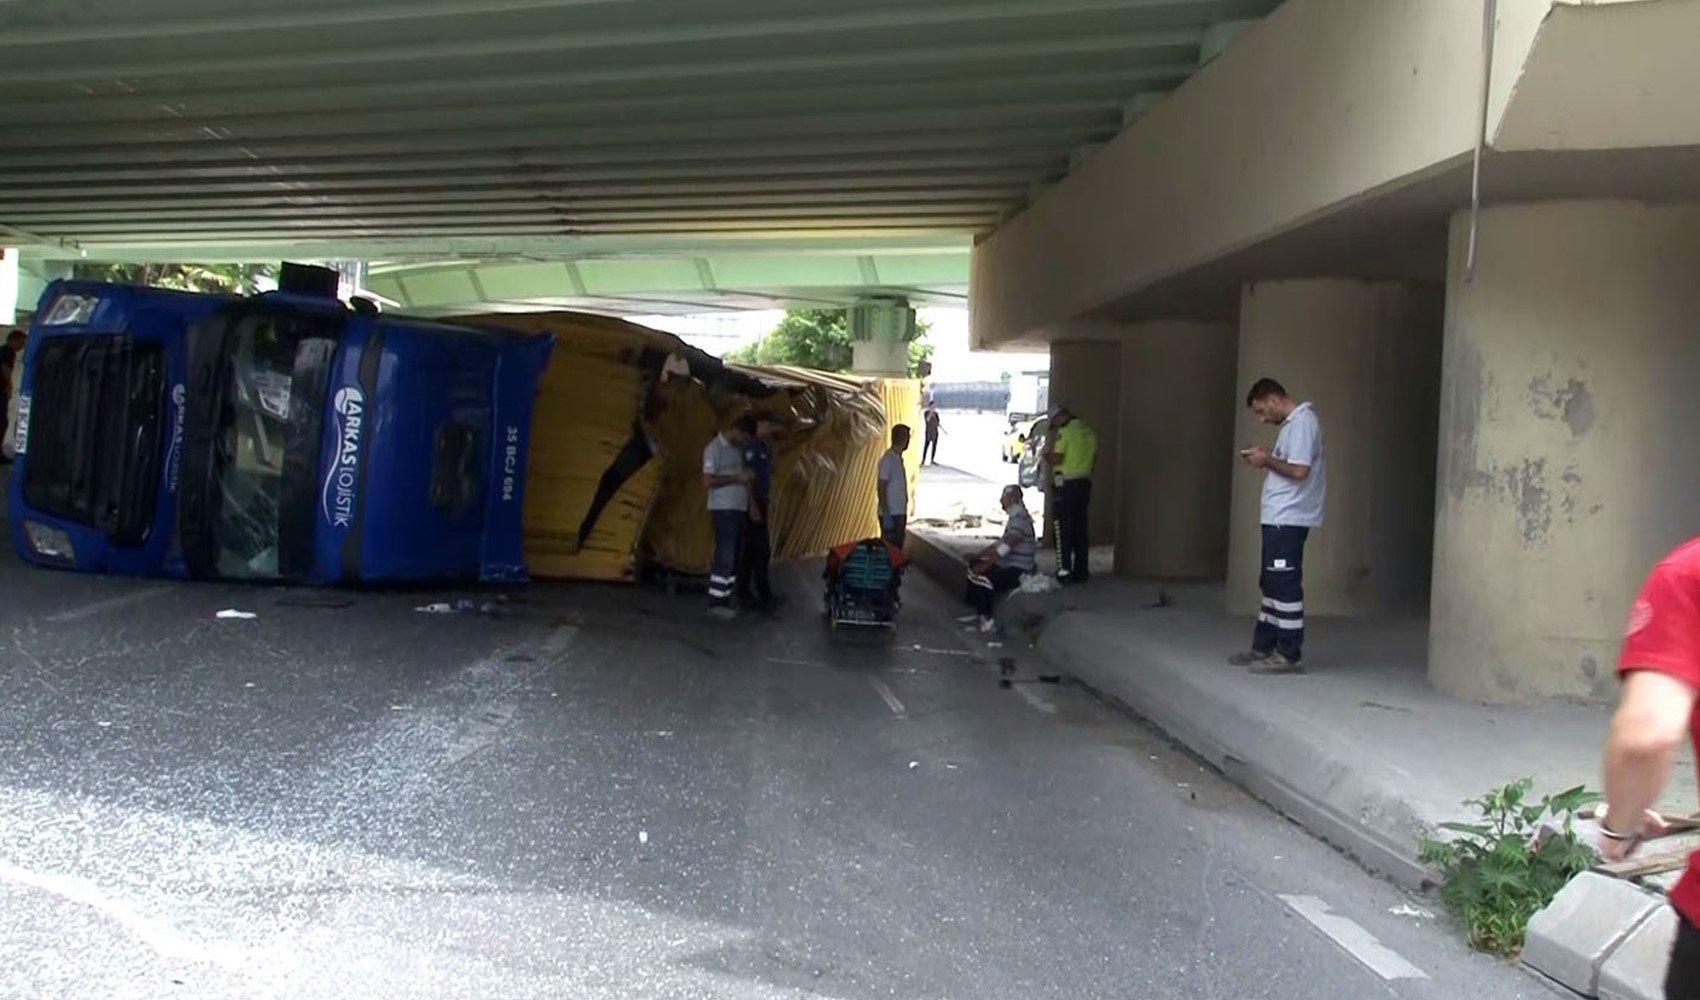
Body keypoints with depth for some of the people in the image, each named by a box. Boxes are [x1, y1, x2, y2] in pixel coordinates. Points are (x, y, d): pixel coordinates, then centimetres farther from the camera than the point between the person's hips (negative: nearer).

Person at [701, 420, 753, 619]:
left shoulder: (737, 449, 14)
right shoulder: (714, 449, -11)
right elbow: (707, 482, -18)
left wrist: (748, 478, 3)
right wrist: (736, 478, -17)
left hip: (739, 508, 9)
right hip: (723, 509, -9)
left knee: (733, 557, 9)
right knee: (725, 556, -9)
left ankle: (724, 599, 14)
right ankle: (716, 602, -4)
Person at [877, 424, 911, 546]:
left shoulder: (899, 458, 12)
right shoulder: (887, 460, -15)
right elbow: (882, 489, -18)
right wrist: (886, 515, -21)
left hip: (900, 513, 9)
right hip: (891, 514, -9)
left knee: (898, 548, 12)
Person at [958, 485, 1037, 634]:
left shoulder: (1019, 518, -19)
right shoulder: (1015, 516, 14)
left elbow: (1004, 548, -25)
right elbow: (999, 543, 20)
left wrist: (983, 566, -22)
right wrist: (978, 557, 13)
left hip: (1018, 571, -11)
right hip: (1009, 565, 11)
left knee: (982, 576, -25)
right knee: (973, 566, 12)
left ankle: (986, 621, -12)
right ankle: (977, 613, 14)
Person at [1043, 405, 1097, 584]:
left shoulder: (1065, 432, -11)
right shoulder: (1090, 432, 11)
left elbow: (1056, 458, -17)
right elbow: (1094, 458, 15)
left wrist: (1046, 455, 2)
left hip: (1066, 483, -7)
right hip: (1085, 482, 7)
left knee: (1063, 529, -2)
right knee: (1081, 529, 10)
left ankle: (1064, 571, -4)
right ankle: (1081, 571, 12)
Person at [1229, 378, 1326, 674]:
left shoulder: (1301, 422, -14)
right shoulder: (1293, 423, 18)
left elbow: (1299, 470, -23)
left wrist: (1267, 460, -11)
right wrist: (1266, 458, 8)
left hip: (1288, 519, -11)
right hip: (1279, 518, 11)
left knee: (1285, 585, -7)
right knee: (1271, 583, 14)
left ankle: (1290, 655, -2)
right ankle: (1264, 647, 21)